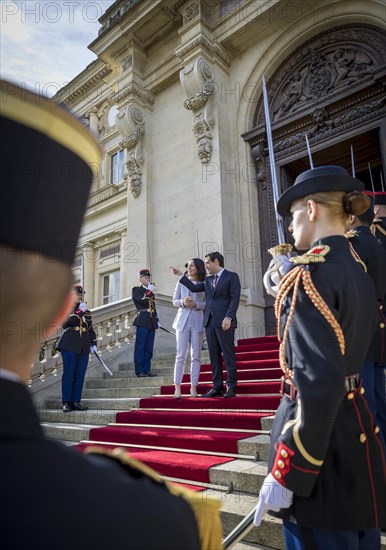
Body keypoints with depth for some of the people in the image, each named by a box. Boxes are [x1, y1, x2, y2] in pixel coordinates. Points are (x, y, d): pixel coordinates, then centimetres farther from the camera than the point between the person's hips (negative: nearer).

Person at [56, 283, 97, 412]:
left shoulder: (87, 311, 17)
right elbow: (65, 323, -17)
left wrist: (93, 343, 11)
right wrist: (79, 312, -19)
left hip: (84, 348, 5)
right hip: (70, 346, -5)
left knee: (80, 375, 5)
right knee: (69, 374, -3)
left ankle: (76, 401, 11)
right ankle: (66, 402, 3)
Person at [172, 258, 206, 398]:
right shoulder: (181, 282, 10)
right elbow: (175, 300, 10)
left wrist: (195, 304, -14)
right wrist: (183, 302, -10)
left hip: (197, 322, 0)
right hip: (183, 320, 0)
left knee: (196, 356, 3)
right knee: (181, 356, -2)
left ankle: (193, 388, 9)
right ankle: (177, 388, 0)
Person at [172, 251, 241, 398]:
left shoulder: (232, 276, 2)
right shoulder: (208, 280, 22)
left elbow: (235, 298, -7)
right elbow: (194, 288, 17)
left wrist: (229, 317, -17)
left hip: (224, 322, -6)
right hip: (209, 322, 6)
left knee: (228, 356, -3)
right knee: (214, 357, 6)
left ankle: (231, 387, 4)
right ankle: (217, 387, 11)